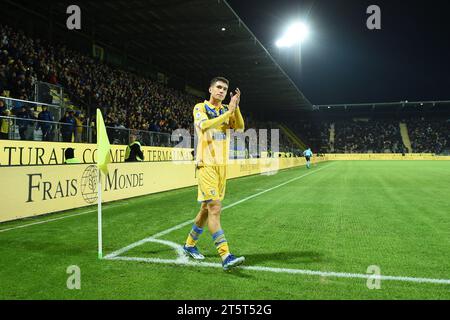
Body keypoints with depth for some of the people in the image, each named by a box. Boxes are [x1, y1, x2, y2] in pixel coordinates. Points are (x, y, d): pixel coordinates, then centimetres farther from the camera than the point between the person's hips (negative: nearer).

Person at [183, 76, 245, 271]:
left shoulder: (227, 111, 15)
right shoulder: (200, 108, -1)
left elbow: (240, 127, -2)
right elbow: (205, 125, -22)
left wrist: (235, 107, -14)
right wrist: (229, 112, -21)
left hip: (222, 164, 7)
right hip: (206, 164, -6)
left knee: (207, 207, 13)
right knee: (215, 208, -14)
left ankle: (189, 244, 31)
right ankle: (226, 257, -16)